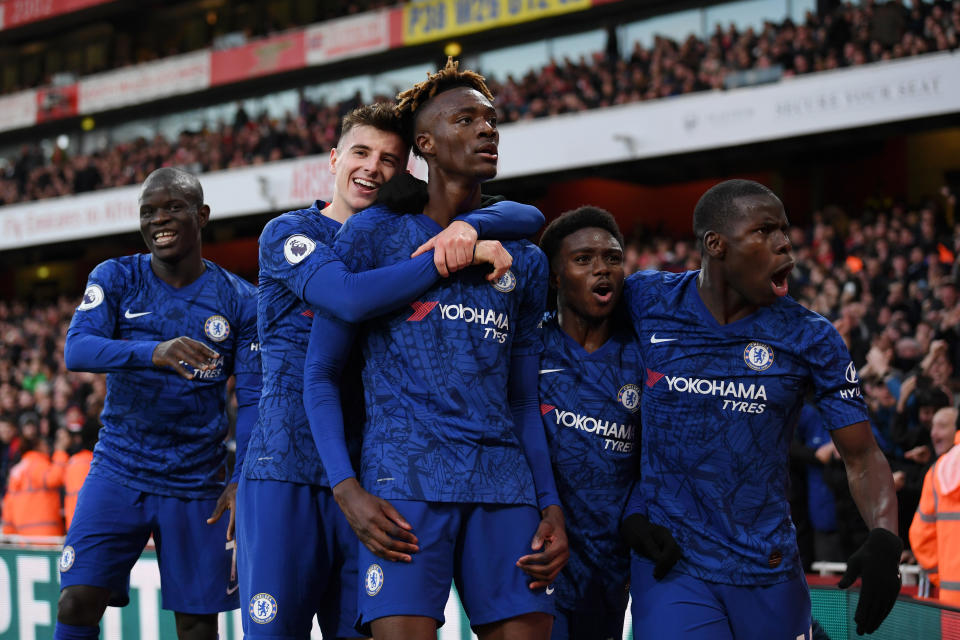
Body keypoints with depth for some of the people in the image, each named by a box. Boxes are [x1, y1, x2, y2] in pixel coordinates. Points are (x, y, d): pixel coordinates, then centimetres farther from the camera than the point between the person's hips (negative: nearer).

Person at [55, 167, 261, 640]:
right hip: (118, 472, 0)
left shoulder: (239, 300, 1)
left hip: (198, 484, 0)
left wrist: (244, 479, -16)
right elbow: (76, 349, -17)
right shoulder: (115, 279, 1)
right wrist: (155, 352, -36)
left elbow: (252, 400, -1)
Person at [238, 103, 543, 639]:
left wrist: (467, 227, -16)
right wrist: (457, 256, -22)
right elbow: (350, 296, -20)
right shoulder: (289, 233, 0)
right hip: (288, 469, -4)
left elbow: (528, 217, 6)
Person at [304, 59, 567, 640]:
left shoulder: (525, 261, 20)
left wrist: (551, 506, 8)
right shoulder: (373, 234, 6)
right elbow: (321, 373, 4)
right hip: (405, 476, -4)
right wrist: (347, 489, -10)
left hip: (505, 482, 4)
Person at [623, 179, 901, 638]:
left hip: (768, 566, 2)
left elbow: (862, 456, 1)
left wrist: (884, 538, -19)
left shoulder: (811, 338, -2)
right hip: (669, 561, -2)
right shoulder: (645, 299, -4)